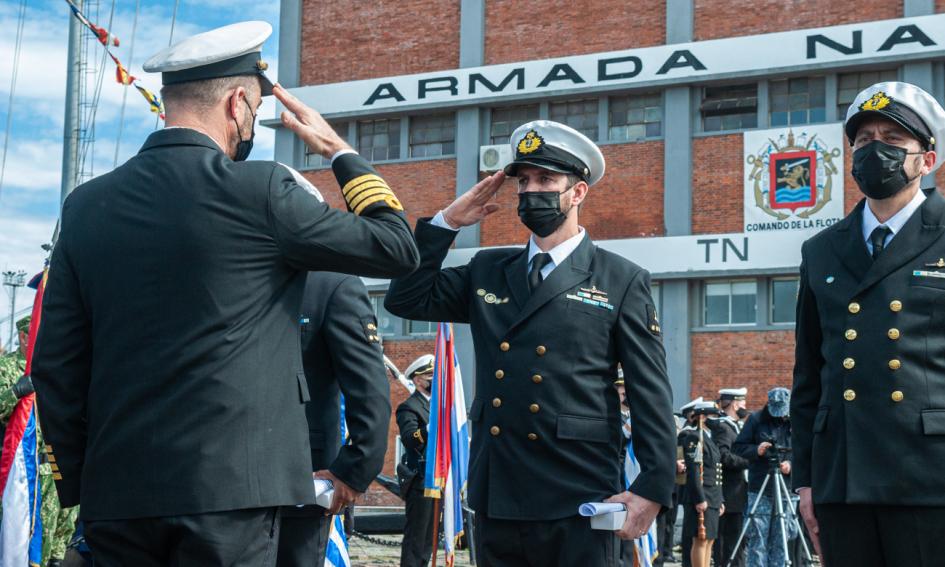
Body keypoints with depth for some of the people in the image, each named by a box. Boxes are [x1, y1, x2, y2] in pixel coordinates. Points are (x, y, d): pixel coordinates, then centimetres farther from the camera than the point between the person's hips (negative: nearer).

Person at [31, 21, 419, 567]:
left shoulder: (86, 205, 8)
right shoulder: (257, 189, -7)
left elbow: (57, 364, 9)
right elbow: (396, 248, 3)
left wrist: (79, 482, 16)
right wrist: (339, 149, 15)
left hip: (114, 493, 5)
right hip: (229, 483, -5)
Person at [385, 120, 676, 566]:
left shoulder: (621, 282, 1)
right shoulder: (487, 271, 15)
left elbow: (651, 396, -3)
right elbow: (407, 299, 11)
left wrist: (653, 489, -11)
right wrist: (448, 222, 7)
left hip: (577, 502, -4)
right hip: (497, 498, 4)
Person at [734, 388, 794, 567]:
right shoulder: (756, 420, 2)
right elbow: (739, 447, 3)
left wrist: (791, 464, -13)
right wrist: (756, 450, -15)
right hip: (759, 490, -1)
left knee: (779, 539, 6)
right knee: (757, 538, -3)